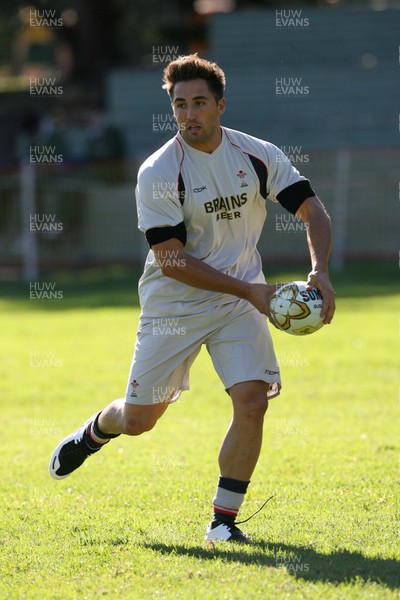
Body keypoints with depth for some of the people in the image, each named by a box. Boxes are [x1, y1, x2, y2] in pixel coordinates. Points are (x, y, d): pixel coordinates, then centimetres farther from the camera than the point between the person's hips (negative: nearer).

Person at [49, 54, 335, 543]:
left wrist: (319, 273, -21)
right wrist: (248, 290, -24)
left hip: (240, 304, 2)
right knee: (138, 420, 6)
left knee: (252, 402, -16)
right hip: (172, 306, -2)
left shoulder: (259, 156, -6)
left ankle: (224, 519, -1)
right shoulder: (157, 173, -17)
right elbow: (172, 261, -19)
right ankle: (95, 431, 44)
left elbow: (313, 210, -2)